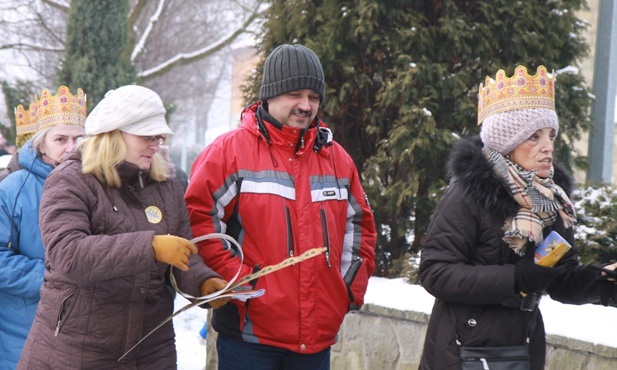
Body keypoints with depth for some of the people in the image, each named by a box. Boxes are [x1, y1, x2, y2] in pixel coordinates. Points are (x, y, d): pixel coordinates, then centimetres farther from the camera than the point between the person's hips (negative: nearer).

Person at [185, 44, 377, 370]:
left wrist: (352, 288, 11)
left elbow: (360, 226, 21)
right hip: (251, 334, -5)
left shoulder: (337, 158, 13)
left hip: (318, 338, 5)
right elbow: (199, 217, -8)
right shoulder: (230, 150, -4)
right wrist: (236, 278, -13)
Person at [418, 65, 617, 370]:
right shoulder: (469, 193, -13)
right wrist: (515, 278, -25)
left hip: (526, 345, 6)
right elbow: (435, 272, -18)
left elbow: (561, 281, 8)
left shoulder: (552, 199, 6)